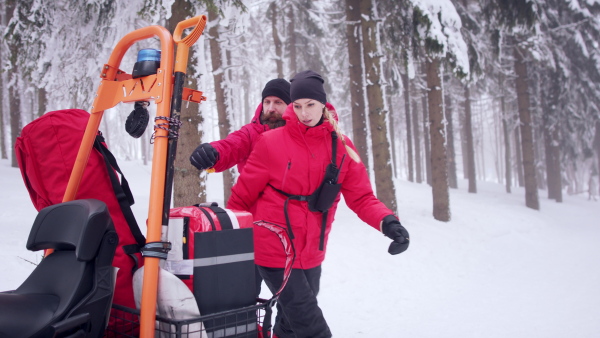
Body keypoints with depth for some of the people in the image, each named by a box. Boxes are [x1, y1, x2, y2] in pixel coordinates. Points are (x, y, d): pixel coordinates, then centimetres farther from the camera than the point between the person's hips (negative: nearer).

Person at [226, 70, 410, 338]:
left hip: (311, 253, 4)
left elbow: (361, 197, -2)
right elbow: (242, 196, -3)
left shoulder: (342, 147, 0)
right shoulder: (271, 142, -10)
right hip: (274, 251, -4)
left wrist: (387, 222, -20)